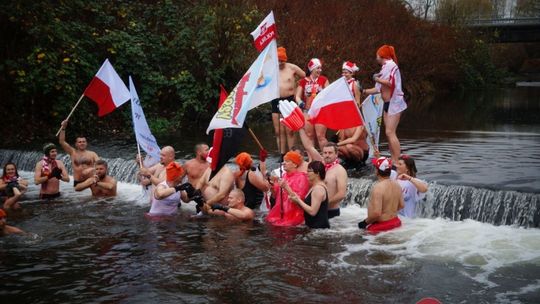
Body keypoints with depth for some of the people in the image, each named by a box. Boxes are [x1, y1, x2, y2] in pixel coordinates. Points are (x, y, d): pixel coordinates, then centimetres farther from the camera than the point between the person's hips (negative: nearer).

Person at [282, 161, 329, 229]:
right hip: (314, 226, 9)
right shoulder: (315, 187, 14)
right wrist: (287, 188, 8)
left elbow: (312, 211, -22)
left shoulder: (318, 188, -17)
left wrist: (298, 200, -14)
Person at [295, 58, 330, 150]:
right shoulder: (303, 81, 7)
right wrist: (300, 102, -16)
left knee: (320, 136, -7)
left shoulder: (323, 80, 6)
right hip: (307, 111, 2)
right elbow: (297, 96, 5)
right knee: (309, 136, 7)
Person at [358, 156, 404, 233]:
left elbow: (376, 213, -27)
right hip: (395, 222, 8)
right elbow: (401, 205, 14)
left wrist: (365, 222, -12)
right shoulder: (396, 185, 2)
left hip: (380, 226, -8)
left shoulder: (377, 188, -22)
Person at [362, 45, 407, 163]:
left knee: (390, 132, -15)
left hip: (394, 102, -10)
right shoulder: (385, 67, 18)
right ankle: (394, 160, 11)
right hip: (388, 104, 10)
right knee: (389, 133, 8)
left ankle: (397, 161, -15)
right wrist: (364, 91, 23)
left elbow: (390, 83, -25)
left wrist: (377, 79, -13)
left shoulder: (391, 65, -10)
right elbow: (379, 89, 22)